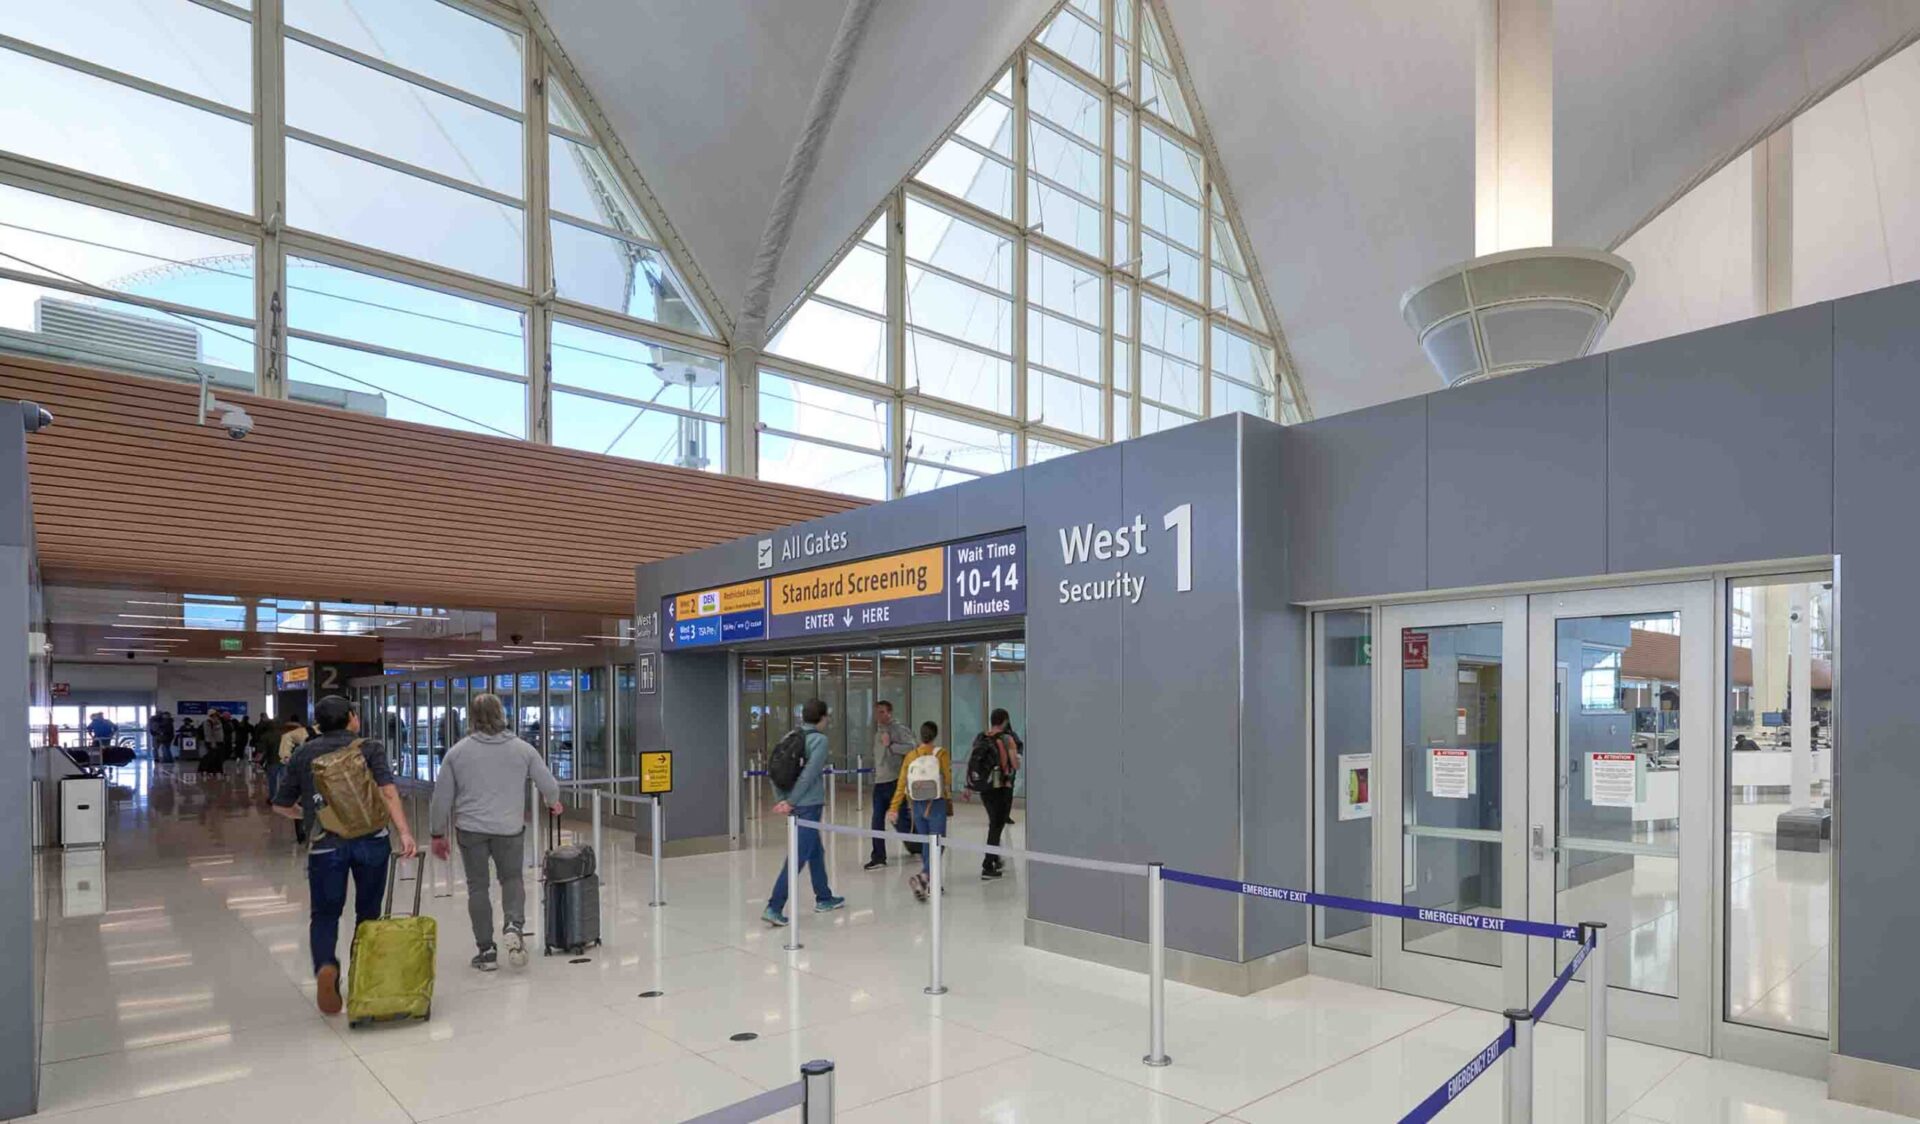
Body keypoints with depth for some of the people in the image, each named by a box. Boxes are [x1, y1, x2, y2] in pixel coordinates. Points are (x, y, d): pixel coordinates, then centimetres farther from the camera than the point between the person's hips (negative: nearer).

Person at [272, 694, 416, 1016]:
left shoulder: (303, 754, 10)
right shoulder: (369, 748, 2)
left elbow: (281, 805, 15)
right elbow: (387, 790, -13)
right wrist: (404, 832, -19)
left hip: (326, 844, 1)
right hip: (371, 841, -1)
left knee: (325, 914, 12)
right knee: (368, 913, 14)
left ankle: (325, 966, -15)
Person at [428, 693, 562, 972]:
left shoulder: (457, 751, 1)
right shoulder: (523, 749, 1)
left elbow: (441, 797, 3)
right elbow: (549, 785, 5)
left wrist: (437, 834, 13)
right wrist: (553, 804, 27)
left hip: (471, 829, 0)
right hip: (509, 828, 0)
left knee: (477, 886, 10)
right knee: (512, 878, 18)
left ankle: (486, 951, 12)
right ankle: (514, 925, -7)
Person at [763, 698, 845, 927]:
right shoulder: (820, 739, -11)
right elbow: (808, 775, -18)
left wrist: (782, 799, 4)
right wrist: (791, 802, -13)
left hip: (796, 806, 8)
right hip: (809, 805, -8)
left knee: (816, 851, 21)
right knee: (798, 857, -6)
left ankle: (823, 898, 32)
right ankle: (774, 908, -9)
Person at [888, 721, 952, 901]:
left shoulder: (910, 755, 2)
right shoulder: (941, 753, -7)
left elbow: (902, 783, 1)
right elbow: (948, 780, -3)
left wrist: (894, 808, 4)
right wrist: (949, 800, 15)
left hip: (917, 805, 4)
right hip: (936, 804, -4)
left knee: (926, 844, 17)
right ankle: (922, 876, -24)